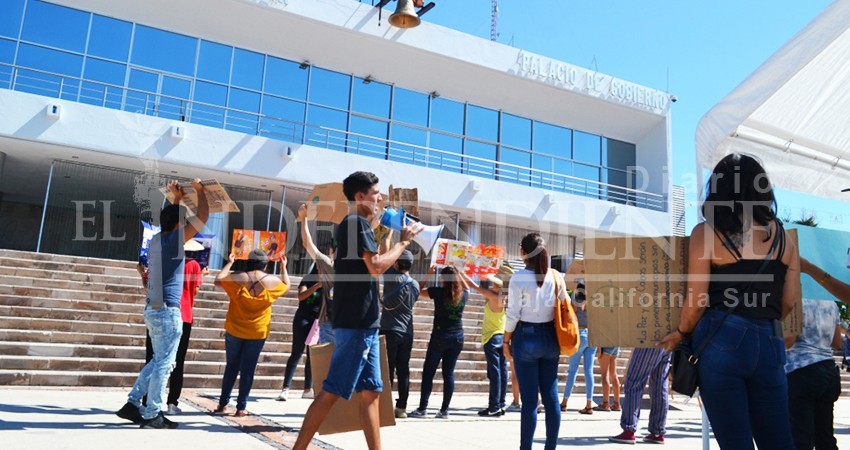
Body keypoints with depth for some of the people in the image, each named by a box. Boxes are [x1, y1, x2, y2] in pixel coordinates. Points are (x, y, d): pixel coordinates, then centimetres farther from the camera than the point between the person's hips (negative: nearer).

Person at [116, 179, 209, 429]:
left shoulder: (156, 239, 10)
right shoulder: (174, 239, -12)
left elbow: (172, 220, 32)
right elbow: (202, 216, -9)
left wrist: (177, 198, 30)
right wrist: (199, 190, 3)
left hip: (153, 309, 9)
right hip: (167, 311, -9)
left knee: (158, 361, 18)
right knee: (163, 364, -2)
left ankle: (132, 403, 18)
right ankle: (152, 415, 3)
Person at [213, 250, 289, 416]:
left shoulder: (238, 278, -8)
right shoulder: (272, 281, -6)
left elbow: (218, 281, 8)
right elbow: (286, 285, 16)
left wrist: (229, 264, 17)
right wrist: (283, 267, 27)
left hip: (235, 330, 1)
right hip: (258, 332, -1)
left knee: (231, 366, 14)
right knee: (248, 369, 5)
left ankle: (223, 404, 19)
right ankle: (241, 407, 7)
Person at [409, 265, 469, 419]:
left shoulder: (438, 292, -9)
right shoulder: (463, 294, 1)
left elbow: (419, 290, 6)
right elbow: (467, 288, 27)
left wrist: (428, 274, 11)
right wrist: (458, 274, 25)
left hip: (439, 337, -3)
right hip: (457, 338, 4)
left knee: (428, 373, 4)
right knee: (449, 373, 7)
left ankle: (422, 408, 4)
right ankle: (444, 410, 9)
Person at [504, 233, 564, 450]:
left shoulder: (519, 278, -11)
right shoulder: (555, 276, 2)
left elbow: (513, 314, -10)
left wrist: (506, 341, 0)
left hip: (526, 337, -4)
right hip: (550, 337, 4)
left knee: (529, 399, 0)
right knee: (551, 396, 10)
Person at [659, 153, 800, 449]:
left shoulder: (706, 232, -3)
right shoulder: (781, 235, 9)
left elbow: (696, 301, -6)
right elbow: (789, 302, 11)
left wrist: (681, 333, 12)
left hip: (722, 340, -4)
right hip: (769, 343, 4)